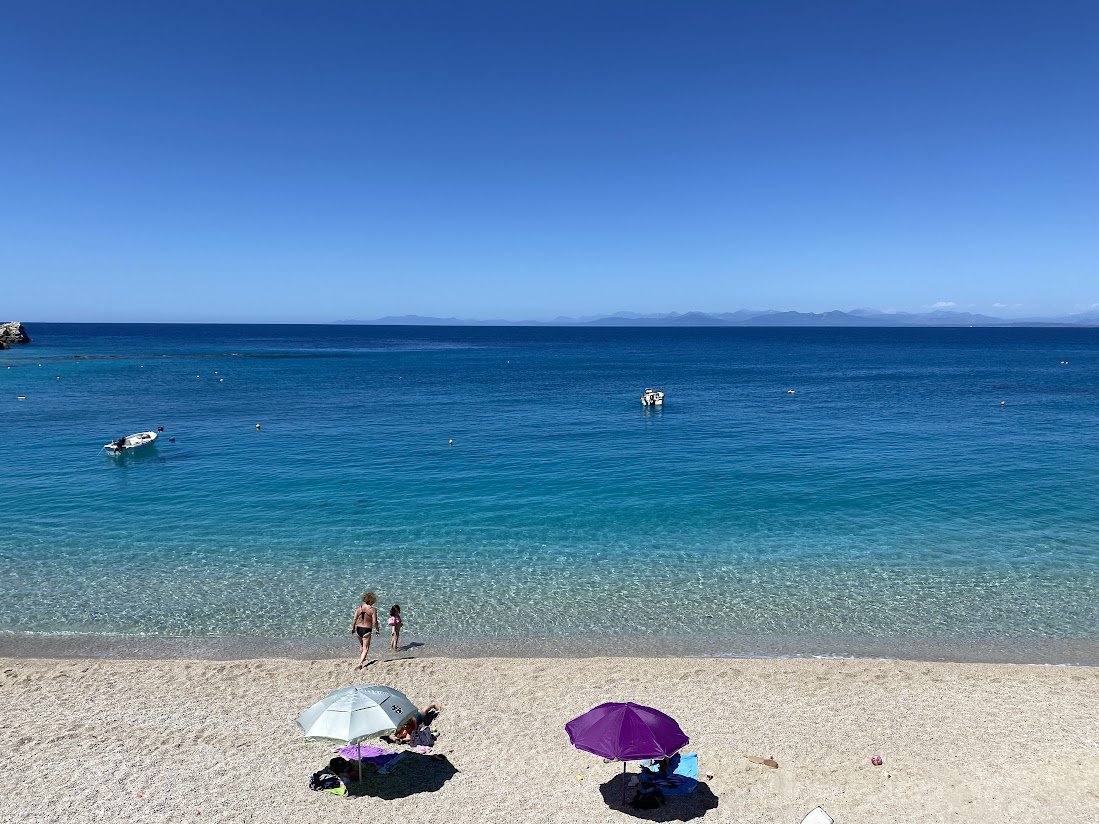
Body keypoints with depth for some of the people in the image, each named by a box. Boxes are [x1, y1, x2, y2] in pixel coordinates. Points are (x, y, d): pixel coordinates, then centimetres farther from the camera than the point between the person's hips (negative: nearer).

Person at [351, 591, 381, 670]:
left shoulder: (358, 608, -2)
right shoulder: (373, 609, -13)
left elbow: (354, 620, -2)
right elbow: (374, 622, -14)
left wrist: (353, 628, 13)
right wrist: (377, 629, 3)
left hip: (358, 629, 5)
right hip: (367, 630, -5)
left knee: (361, 645, 29)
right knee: (366, 648, 1)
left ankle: (362, 659, 48)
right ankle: (360, 663, -16)